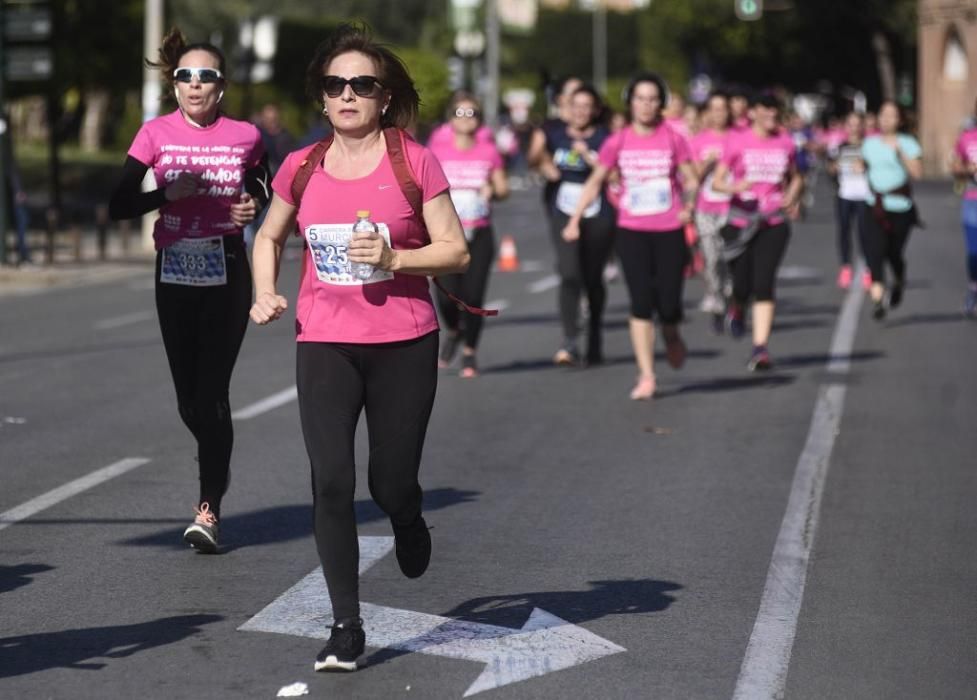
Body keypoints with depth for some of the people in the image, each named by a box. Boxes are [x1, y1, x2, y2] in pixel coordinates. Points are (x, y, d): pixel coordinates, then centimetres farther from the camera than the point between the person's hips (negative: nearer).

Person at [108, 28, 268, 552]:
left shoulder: (244, 137, -1)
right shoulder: (156, 134, -2)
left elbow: (263, 190, 15)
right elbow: (119, 204, -5)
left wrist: (254, 207, -7)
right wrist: (168, 193, -21)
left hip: (227, 274, -2)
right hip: (175, 274, 2)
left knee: (211, 392, -10)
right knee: (189, 399, 9)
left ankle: (209, 506, -4)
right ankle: (218, 468, 37)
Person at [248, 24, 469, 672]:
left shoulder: (414, 162, -5)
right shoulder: (302, 168, 4)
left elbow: (456, 251, -4)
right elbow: (270, 236, 20)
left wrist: (393, 257, -20)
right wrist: (266, 293, 2)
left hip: (405, 344, -2)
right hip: (325, 344, 2)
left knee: (391, 483, 6)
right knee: (331, 482, -10)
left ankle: (409, 524, 45)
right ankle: (346, 627, -2)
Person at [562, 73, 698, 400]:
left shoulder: (673, 140, 0)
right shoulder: (618, 142, 1)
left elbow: (691, 180, 4)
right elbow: (595, 182, 7)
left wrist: (688, 206, -15)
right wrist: (574, 220, 0)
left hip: (669, 231, 0)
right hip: (632, 232, 0)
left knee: (668, 305, -2)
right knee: (641, 302, -7)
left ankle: (671, 336, 35)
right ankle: (646, 376, -3)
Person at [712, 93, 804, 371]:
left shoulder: (785, 142, 7)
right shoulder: (737, 141, -2)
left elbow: (795, 178, 23)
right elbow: (717, 181, -3)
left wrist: (792, 197, 2)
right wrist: (734, 187, -24)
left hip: (773, 224, 1)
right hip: (740, 223, -1)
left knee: (764, 285, -10)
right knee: (742, 285, -1)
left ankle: (760, 349, -8)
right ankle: (736, 308, 38)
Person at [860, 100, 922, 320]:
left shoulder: (907, 143, -5)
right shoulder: (870, 143, 8)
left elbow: (917, 173, -17)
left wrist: (900, 151, -24)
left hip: (900, 207, -2)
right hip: (875, 207, 2)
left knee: (894, 253, 5)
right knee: (874, 249, -17)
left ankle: (899, 281, 40)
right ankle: (878, 299, -23)